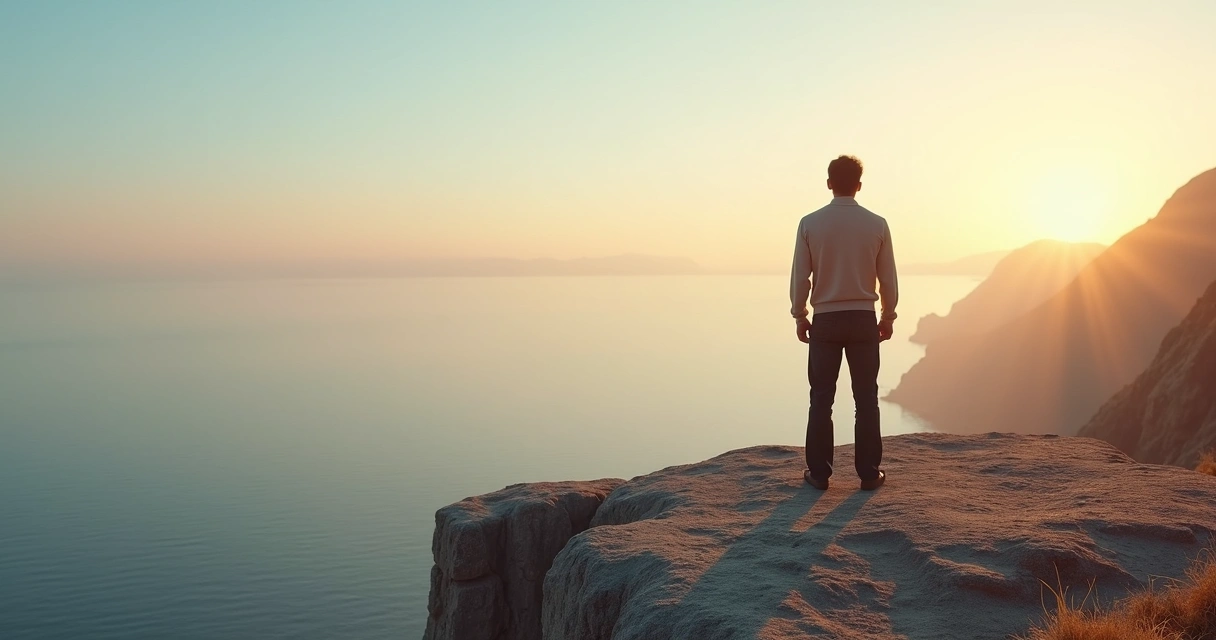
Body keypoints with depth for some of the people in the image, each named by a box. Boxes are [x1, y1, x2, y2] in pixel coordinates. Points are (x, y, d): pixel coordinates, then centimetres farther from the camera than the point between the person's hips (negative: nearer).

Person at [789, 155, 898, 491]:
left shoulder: (810, 223, -5)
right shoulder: (877, 224, -3)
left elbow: (800, 277, -2)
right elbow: (888, 279, 2)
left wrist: (800, 317, 10)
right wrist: (888, 317, 15)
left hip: (825, 320, 0)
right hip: (863, 319, 1)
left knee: (821, 399, 6)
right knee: (866, 399, 7)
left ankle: (819, 472, 10)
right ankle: (869, 473, 11)